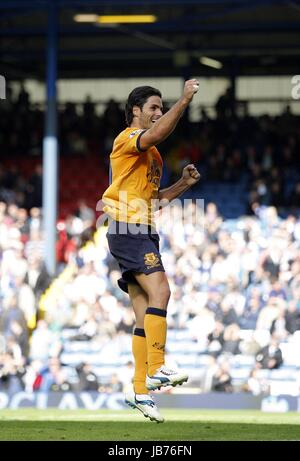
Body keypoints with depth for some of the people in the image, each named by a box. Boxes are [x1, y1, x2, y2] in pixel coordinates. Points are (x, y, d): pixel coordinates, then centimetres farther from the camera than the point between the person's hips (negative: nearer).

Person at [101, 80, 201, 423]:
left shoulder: (152, 155, 24)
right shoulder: (128, 138, -4)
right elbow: (156, 134, -27)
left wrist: (184, 184, 15)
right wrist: (184, 101, -28)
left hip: (143, 233, 9)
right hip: (127, 230, -9)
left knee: (145, 314, 4)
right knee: (159, 290, -24)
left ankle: (140, 390, 2)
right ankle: (156, 370, -30)